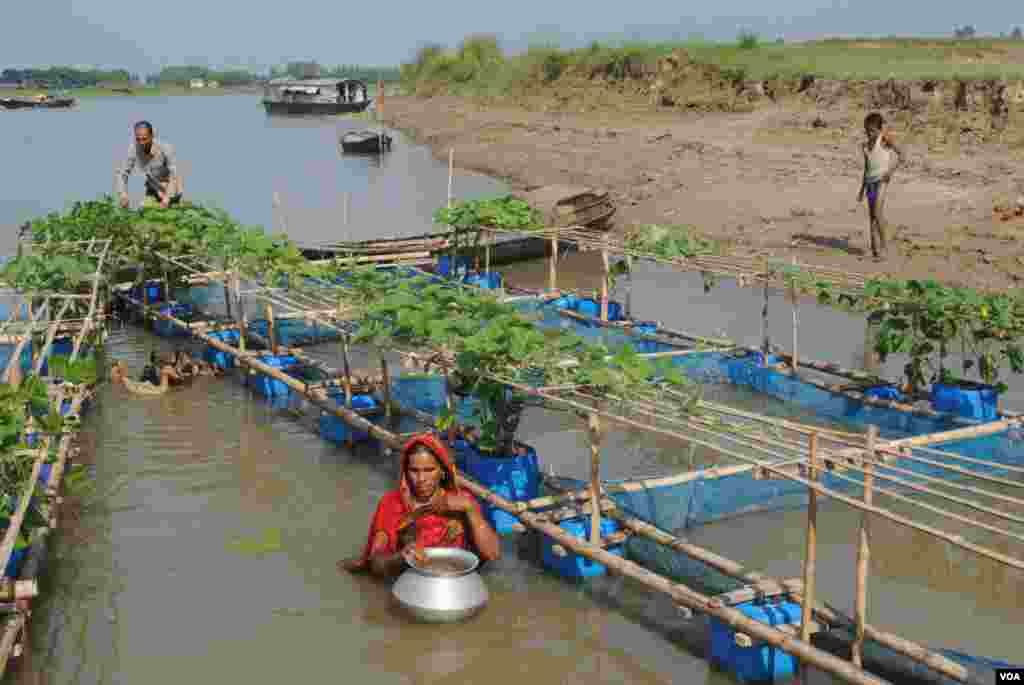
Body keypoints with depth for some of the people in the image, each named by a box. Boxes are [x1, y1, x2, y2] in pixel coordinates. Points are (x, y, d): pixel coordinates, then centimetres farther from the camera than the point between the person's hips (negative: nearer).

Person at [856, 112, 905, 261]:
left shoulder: (885, 138, -2)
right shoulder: (866, 145, 17)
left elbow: (902, 155, -7)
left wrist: (890, 171, -17)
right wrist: (862, 189, 20)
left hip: (882, 178, -7)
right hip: (870, 180, 7)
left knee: (878, 213, -16)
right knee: (871, 216, 3)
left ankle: (883, 248, -8)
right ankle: (875, 249, 4)